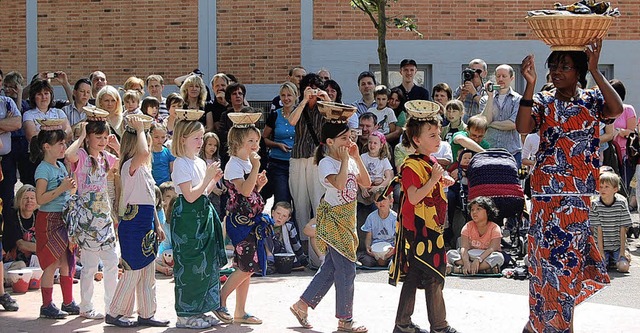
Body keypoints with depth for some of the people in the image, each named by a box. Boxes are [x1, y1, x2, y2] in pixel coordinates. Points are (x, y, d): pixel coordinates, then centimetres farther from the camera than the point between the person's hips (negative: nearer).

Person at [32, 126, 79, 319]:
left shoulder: (60, 166, 13)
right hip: (49, 219, -8)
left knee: (67, 262, 11)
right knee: (52, 263, -5)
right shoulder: (43, 169, -13)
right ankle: (47, 306, 2)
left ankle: (68, 303, 19)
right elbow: (40, 199, -20)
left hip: (64, 218, 8)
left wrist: (71, 187, 8)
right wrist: (62, 188, -21)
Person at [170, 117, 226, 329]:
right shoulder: (181, 164, -12)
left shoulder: (200, 162, 14)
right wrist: (207, 179, -17)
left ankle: (198, 310, 18)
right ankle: (185, 315, 0)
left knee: (206, 263, 10)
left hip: (203, 215, 9)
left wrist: (214, 180, 7)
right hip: (187, 217, -9)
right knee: (189, 265, -5)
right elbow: (190, 196, -18)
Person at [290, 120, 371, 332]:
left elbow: (366, 183, 5)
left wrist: (357, 158, -1)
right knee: (346, 269, -6)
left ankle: (302, 305, 22)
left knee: (331, 266, 13)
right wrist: (345, 160, -21)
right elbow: (339, 183, -32)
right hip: (333, 218, -9)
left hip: (347, 219, 9)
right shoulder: (326, 163, -15)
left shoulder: (349, 161, 9)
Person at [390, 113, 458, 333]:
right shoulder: (411, 166, -15)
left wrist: (444, 182, 8)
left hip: (432, 228, 10)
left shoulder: (432, 163, 15)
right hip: (418, 230, -10)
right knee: (433, 278, -5)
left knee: (413, 277, 12)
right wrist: (434, 179, -24)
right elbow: (414, 198, -23)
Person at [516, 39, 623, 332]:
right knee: (552, 253, -4)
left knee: (572, 253, 5)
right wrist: (530, 85, -23)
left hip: (584, 192, 2)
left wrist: (594, 70, -17)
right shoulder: (543, 102, 2)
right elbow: (522, 127, -16)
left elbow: (616, 110, -15)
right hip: (549, 190, -2)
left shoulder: (592, 100, 6)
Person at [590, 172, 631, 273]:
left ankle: (615, 260, 18)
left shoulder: (621, 203, -9)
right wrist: (601, 252, -13)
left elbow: (623, 229, -6)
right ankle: (606, 260, 17)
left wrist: (622, 251, -9)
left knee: (623, 267, -18)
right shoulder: (595, 204, -10)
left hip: (618, 245, 0)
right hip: (602, 245, 0)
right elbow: (598, 230, -10)